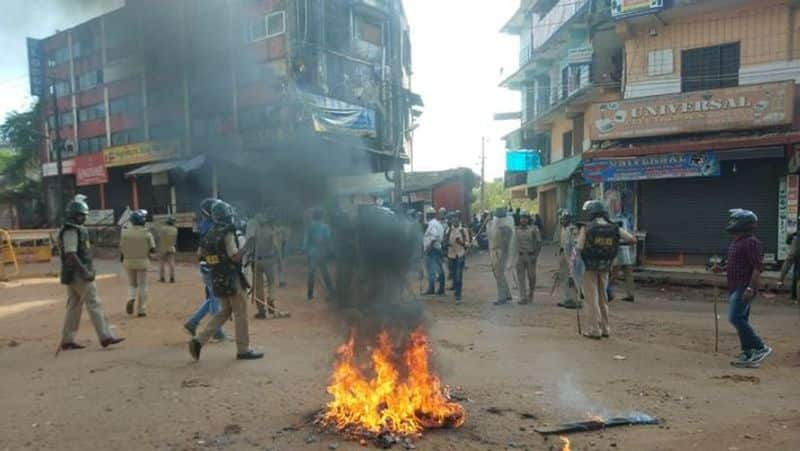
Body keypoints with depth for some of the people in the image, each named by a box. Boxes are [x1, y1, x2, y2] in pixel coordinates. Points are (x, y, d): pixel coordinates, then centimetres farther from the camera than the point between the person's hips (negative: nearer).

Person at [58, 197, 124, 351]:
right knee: (94, 304, -7)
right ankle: (105, 337, -5)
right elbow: (70, 255, -24)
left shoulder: (75, 230, 15)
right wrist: (85, 272, -25)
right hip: (78, 274, -10)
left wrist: (86, 270, 23)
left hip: (74, 275, 10)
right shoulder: (71, 231, -16)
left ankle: (67, 341, 16)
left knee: (74, 306, 12)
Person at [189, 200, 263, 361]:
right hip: (231, 278, -8)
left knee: (225, 311, 18)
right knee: (240, 312, 3)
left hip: (217, 278, 8)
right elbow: (235, 256, -20)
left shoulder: (210, 234, 8)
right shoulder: (228, 234, -16)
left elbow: (200, 253, 15)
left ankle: (199, 340, 10)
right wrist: (246, 247, -6)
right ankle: (243, 349, 9)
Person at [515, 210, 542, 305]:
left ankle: (530, 294, 27)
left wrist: (536, 255, -12)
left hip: (530, 256, -2)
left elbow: (539, 243, -4)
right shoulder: (517, 229, 7)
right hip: (520, 256, 3)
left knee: (531, 276, 4)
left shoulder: (534, 229, -3)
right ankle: (523, 298, 2)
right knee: (521, 278, -1)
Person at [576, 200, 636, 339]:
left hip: (590, 267, -4)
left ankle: (594, 329, 1)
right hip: (605, 267, 4)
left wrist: (575, 245, 5)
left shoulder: (586, 228, -12)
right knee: (603, 297, 16)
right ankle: (604, 328, 21)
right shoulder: (615, 228, -2)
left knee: (592, 297, 2)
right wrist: (618, 242, 13)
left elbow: (580, 247, -16)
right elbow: (633, 239, 0)